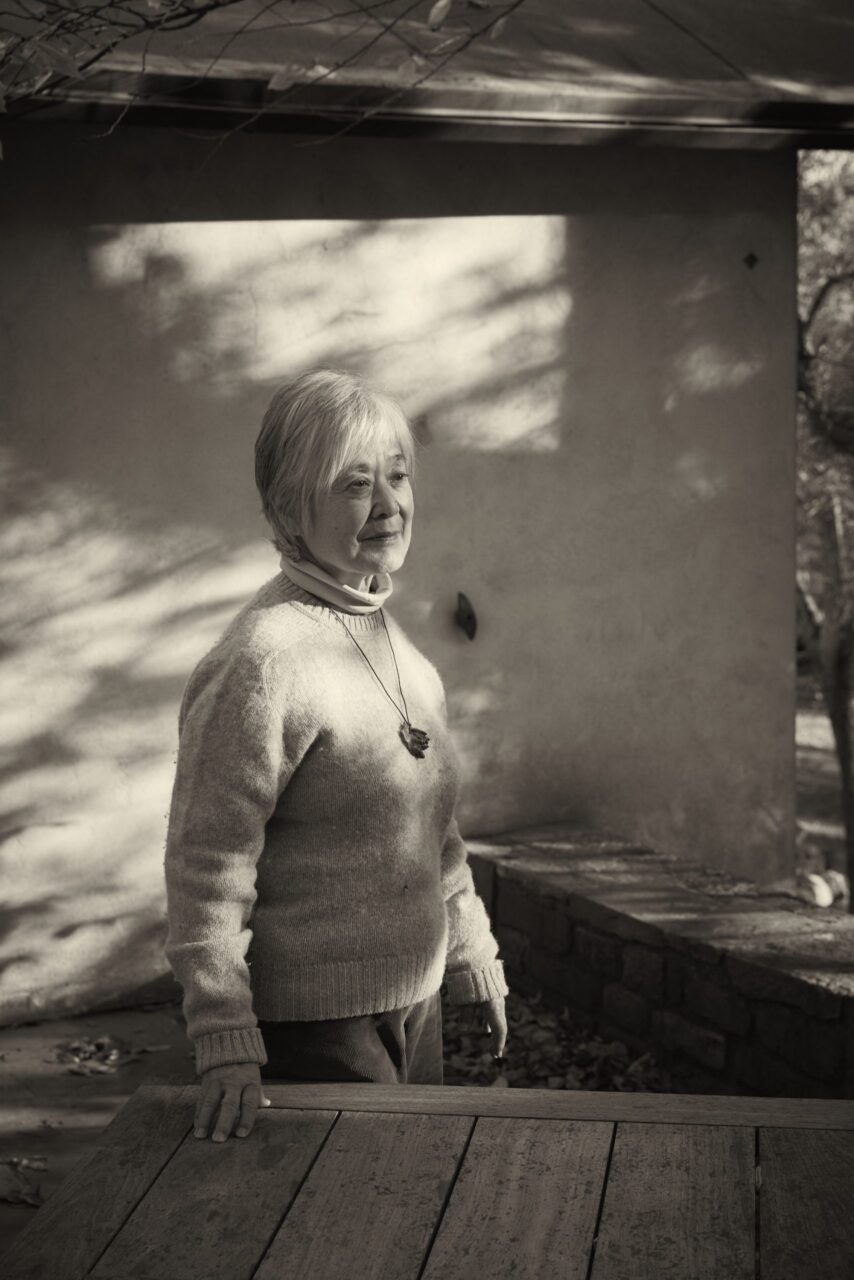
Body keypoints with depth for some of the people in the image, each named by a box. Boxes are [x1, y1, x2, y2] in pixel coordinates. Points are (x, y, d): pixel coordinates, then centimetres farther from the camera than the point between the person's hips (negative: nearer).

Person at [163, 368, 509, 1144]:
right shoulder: (265, 660, -20)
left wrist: (474, 961, 20)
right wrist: (225, 1042, -21)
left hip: (414, 1005, 8)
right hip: (311, 1028, -8)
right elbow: (206, 861, -20)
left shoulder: (397, 645, 7)